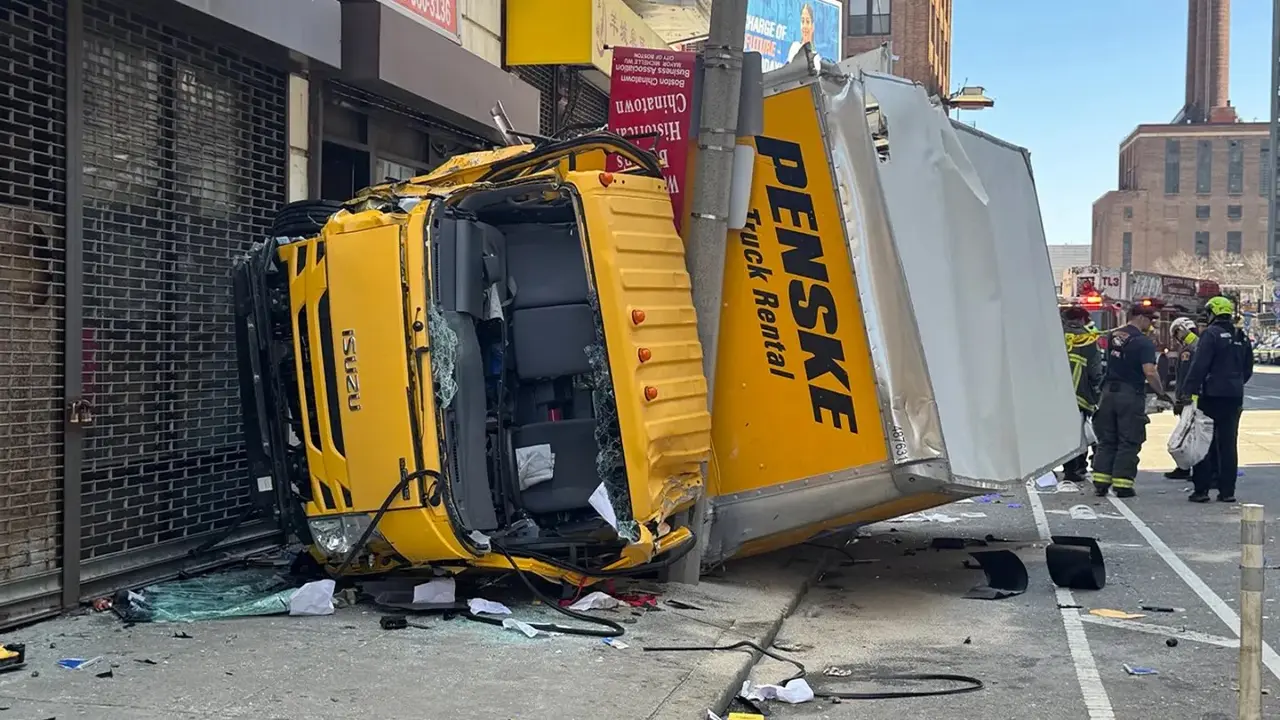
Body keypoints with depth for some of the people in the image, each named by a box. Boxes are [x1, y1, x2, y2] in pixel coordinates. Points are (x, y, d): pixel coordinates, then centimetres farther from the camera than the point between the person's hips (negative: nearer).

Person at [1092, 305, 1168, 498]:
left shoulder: (1113, 336, 9)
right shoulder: (1144, 342, -12)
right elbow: (1150, 372, -20)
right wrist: (1161, 392, -8)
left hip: (1109, 391, 6)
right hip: (1131, 395, -6)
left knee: (1106, 440, 11)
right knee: (1128, 442, 3)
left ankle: (1100, 483, 9)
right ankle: (1122, 484, 2)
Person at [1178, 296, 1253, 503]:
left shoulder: (1211, 334, -11)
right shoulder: (1242, 338, 13)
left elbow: (1199, 366, -18)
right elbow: (1248, 369, 18)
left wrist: (1187, 391, -19)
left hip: (1212, 395, -6)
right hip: (1235, 397, 6)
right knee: (1228, 443, 9)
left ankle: (1201, 489, -2)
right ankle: (1227, 490, 10)